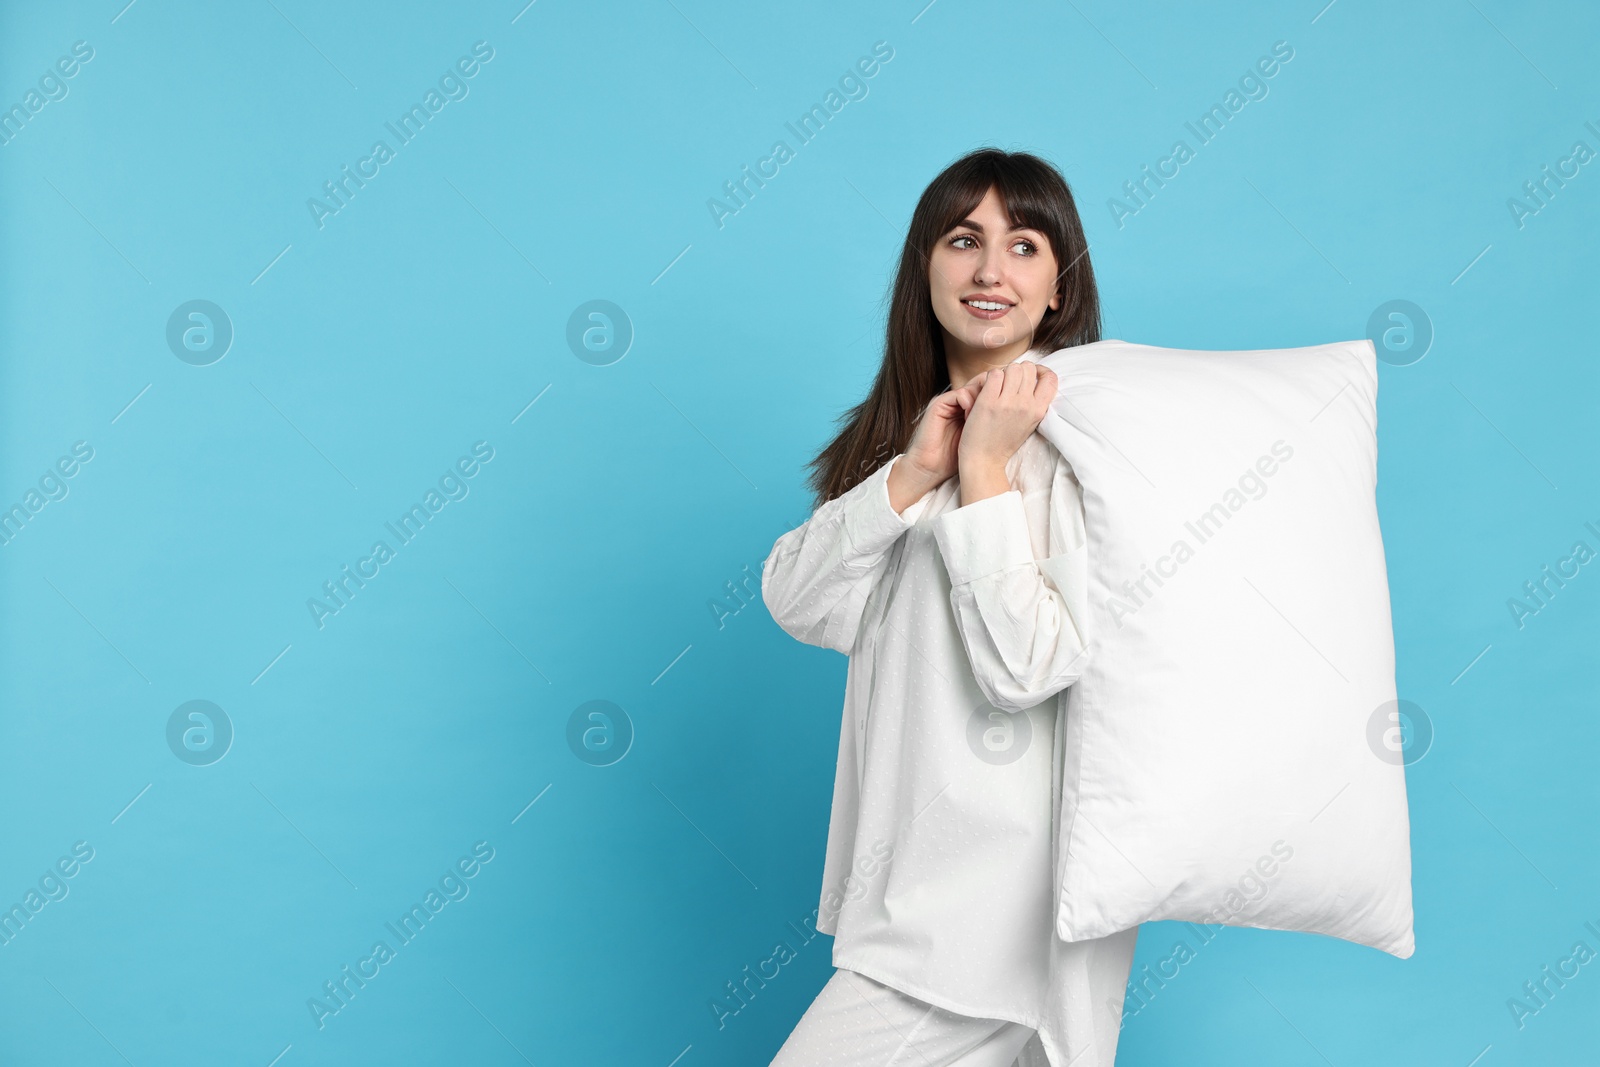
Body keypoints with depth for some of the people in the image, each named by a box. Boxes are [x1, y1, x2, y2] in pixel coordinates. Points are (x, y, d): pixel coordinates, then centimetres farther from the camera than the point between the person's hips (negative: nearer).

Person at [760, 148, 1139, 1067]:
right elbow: (797, 605, -2)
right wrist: (913, 471, -13)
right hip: (908, 850, 7)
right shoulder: (906, 421, 10)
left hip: (1004, 883, -7)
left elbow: (1027, 666, -21)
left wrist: (985, 468, -18)